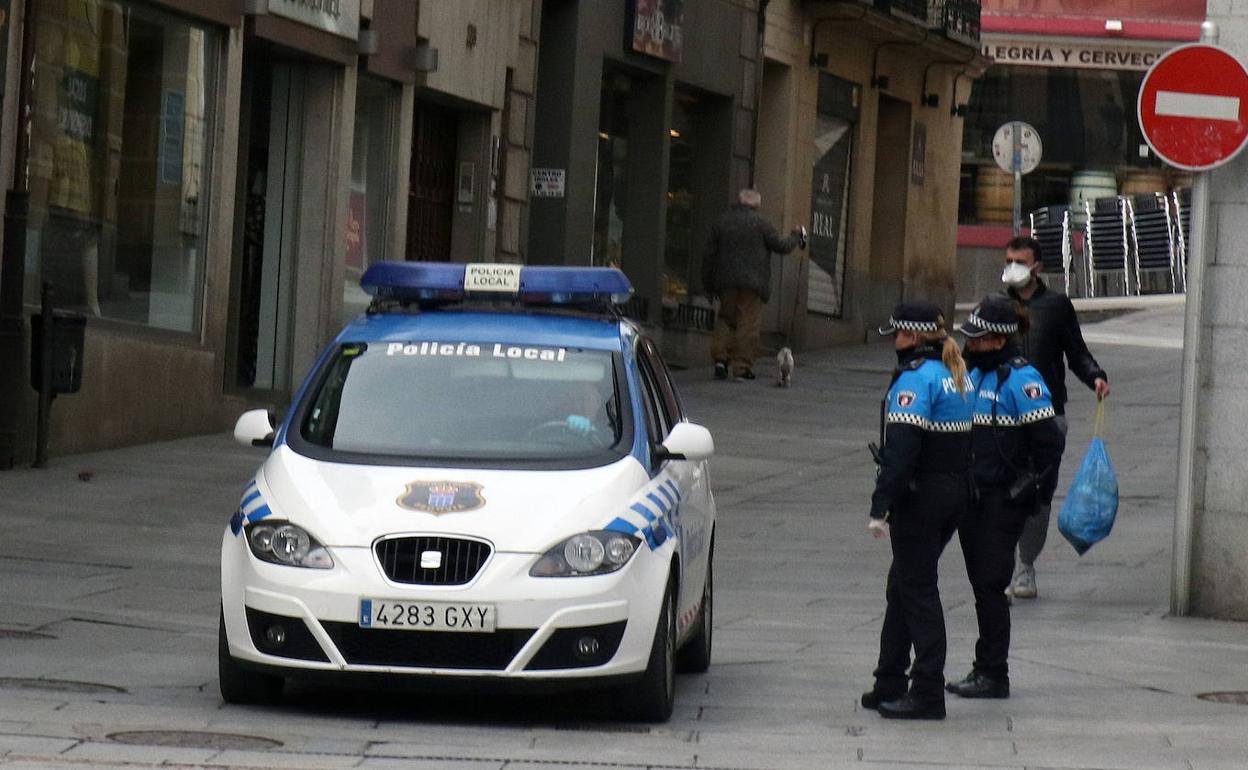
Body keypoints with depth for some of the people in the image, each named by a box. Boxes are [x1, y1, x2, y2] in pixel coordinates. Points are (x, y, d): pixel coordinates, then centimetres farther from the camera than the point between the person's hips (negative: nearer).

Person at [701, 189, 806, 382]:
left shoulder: (720, 223, 8)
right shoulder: (761, 224, -4)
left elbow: (709, 255, 8)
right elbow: (781, 246, -1)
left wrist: (708, 283, 15)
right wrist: (796, 237, 19)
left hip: (726, 281, 4)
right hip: (752, 283, -3)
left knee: (726, 320, 15)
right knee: (749, 323, 0)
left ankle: (720, 358, 1)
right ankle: (742, 366, -3)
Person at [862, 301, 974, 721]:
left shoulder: (914, 379, -16)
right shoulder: (958, 376, 13)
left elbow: (902, 448, -22)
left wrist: (880, 508, -22)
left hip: (920, 496, -9)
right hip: (956, 492, 9)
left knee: (916, 590, -3)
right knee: (902, 585, 18)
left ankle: (927, 694, -3)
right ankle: (889, 685, 25)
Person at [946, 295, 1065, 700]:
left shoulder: (1022, 379, -14)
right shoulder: (974, 373, 13)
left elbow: (1049, 439, -16)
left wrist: (1037, 490, -10)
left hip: (1004, 500, -9)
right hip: (973, 495, 9)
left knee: (991, 583, -7)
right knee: (981, 584, 13)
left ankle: (993, 674, -3)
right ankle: (985, 669, 20)